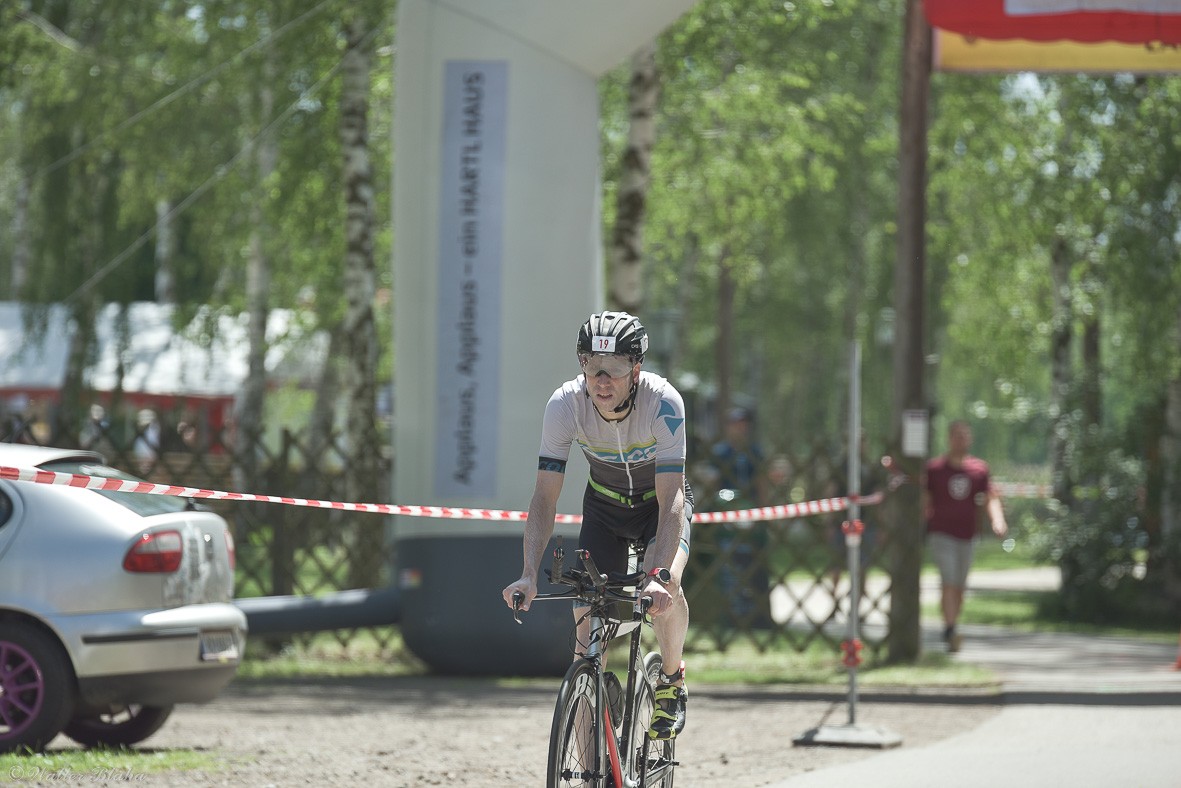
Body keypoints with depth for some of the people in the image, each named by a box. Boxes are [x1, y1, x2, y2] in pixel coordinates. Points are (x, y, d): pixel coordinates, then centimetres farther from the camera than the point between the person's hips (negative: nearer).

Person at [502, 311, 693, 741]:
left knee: (665, 588, -32)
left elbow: (672, 500, -38)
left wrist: (658, 574, -52)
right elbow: (545, 497, -27)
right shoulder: (564, 404, -28)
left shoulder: (663, 403, -34)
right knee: (587, 617, -12)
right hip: (604, 505, 2)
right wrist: (529, 574, -40)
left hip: (660, 500, -2)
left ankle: (672, 681, -1)